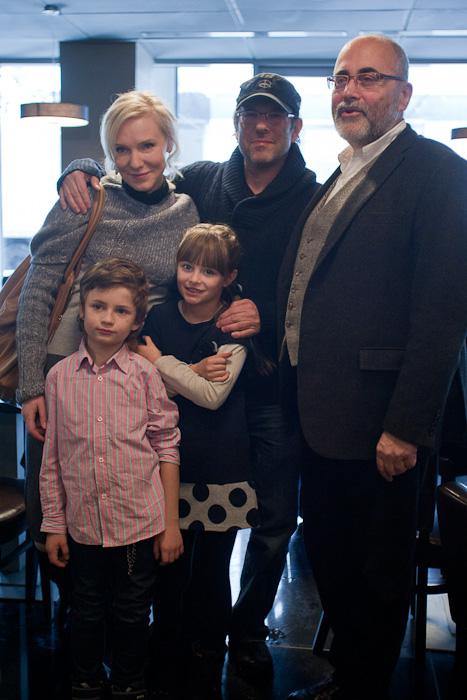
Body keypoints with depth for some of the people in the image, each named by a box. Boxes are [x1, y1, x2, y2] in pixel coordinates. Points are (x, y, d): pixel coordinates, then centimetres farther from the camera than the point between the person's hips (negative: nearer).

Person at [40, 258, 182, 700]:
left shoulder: (145, 373, -8)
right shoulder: (59, 376, -3)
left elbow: (167, 448, -4)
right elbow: (52, 457, 3)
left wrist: (171, 522, -3)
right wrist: (53, 524, 4)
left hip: (138, 522, -1)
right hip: (83, 523, 2)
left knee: (131, 614, 15)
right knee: (86, 612, 19)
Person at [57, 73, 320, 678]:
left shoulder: (315, 202, -4)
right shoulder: (200, 182, 4)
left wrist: (265, 315, -23)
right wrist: (82, 170, -1)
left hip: (273, 384, -1)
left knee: (275, 518, 8)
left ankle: (248, 628, 34)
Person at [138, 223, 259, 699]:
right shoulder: (159, 318, 3)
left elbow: (214, 395, -17)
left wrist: (159, 361, -10)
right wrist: (192, 373, -16)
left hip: (221, 472, -2)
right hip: (167, 466, 2)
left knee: (211, 575, 10)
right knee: (169, 570, 12)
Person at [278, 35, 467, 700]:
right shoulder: (338, 179, 16)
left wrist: (406, 426, -20)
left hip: (378, 425, -8)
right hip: (321, 416, 8)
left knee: (378, 575, 10)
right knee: (329, 559, 20)